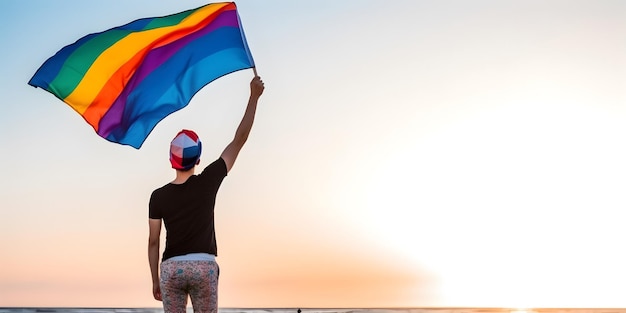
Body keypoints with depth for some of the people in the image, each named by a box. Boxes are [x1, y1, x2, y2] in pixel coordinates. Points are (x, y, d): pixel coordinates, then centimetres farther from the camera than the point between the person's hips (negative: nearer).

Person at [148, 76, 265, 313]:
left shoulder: (158, 196, 1)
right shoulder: (207, 183, -4)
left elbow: (153, 242, 4)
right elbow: (239, 140, 0)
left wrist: (155, 281, 14)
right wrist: (254, 97, 6)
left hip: (171, 268, 1)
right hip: (203, 266, -1)